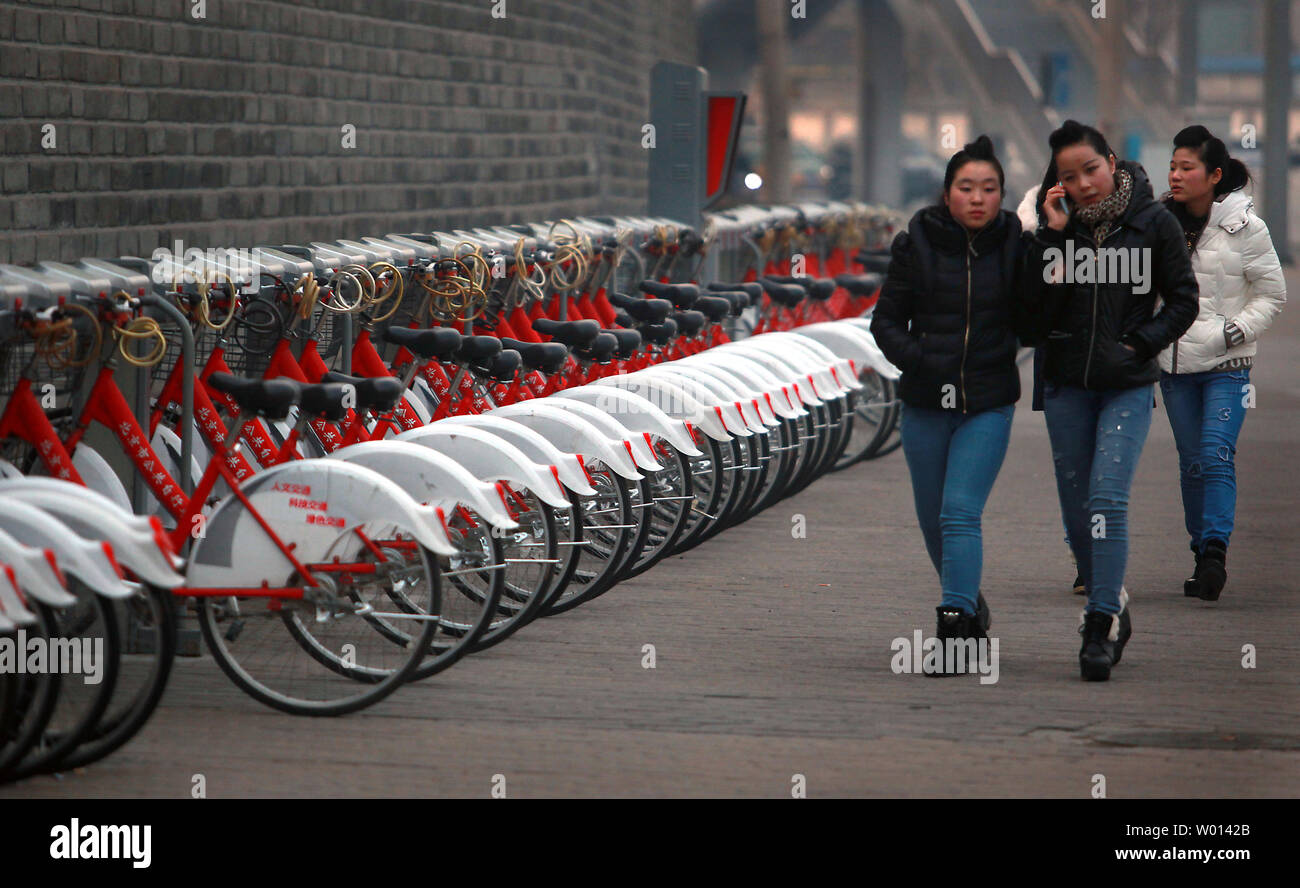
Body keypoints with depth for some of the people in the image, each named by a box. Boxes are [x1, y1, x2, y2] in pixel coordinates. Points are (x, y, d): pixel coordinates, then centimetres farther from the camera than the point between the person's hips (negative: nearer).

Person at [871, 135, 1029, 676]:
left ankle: (955, 628, -15)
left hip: (989, 406, -2)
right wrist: (918, 360, -13)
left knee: (961, 513, -15)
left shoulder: (1015, 244, -2)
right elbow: (886, 320, 3)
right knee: (933, 520, 13)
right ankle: (971, 605, 36)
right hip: (926, 405, 2)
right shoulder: (917, 243, -2)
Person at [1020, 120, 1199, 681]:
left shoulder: (1154, 222, -3)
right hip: (1067, 385, 3)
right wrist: (1052, 236, -13)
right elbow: (1035, 307, -6)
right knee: (1076, 507, 7)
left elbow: (1183, 299, 3)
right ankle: (1111, 611, 25)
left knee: (1107, 499, -15)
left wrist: (1140, 343, -8)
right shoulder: (1057, 224, 2)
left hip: (1128, 384, -3)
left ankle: (1101, 628, -13)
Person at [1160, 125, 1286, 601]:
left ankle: (1215, 550, -22)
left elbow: (1272, 293, 1)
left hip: (1226, 364, -4)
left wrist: (1234, 331, -10)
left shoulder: (1244, 227, -6)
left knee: (1216, 454, -17)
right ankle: (1203, 553, 14)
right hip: (1175, 362, 4)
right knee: (1192, 462, 6)